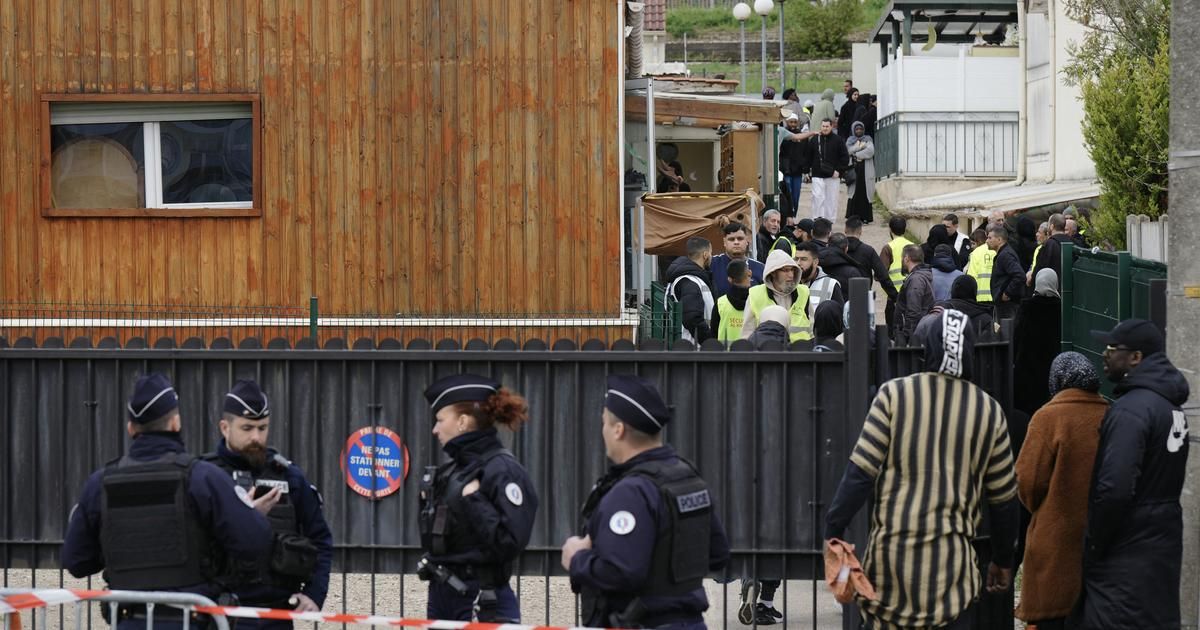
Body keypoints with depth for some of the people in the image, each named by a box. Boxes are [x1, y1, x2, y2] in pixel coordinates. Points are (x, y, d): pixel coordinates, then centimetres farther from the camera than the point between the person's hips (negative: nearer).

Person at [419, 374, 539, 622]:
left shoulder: (503, 471, -13)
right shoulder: (452, 470, 12)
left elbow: (510, 542, -24)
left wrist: (472, 500, -20)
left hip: (484, 606, -9)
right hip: (443, 596, 9)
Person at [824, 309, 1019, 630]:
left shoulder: (895, 394, -1)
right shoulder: (989, 410, 5)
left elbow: (861, 470, -7)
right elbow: (1003, 498, 11)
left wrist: (833, 529, 0)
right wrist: (1002, 560, 23)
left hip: (890, 552, 0)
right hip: (952, 561, 0)